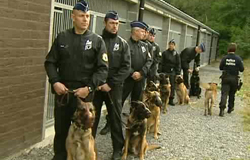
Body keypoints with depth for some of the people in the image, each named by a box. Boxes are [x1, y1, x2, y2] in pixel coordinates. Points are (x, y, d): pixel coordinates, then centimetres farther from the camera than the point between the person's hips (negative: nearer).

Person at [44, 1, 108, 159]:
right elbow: (50, 62, 6)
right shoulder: (62, 37, 4)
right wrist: (55, 82, -9)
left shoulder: (97, 40, -2)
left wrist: (89, 87, -17)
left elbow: (103, 68, -6)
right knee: (61, 128, 13)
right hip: (62, 91, 2)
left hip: (85, 93, -2)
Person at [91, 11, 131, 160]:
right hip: (96, 85, 0)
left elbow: (126, 67, -4)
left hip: (115, 86, 0)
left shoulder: (123, 44, 3)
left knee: (115, 117, 7)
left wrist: (110, 83, -12)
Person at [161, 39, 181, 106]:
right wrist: (160, 71, -3)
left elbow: (178, 64, 3)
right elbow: (162, 63, 2)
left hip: (172, 72, 0)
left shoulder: (176, 54, 3)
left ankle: (171, 99, 10)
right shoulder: (165, 53, 3)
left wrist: (178, 73, -3)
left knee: (172, 86, 2)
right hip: (165, 71, 0)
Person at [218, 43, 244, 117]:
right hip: (234, 79, 1)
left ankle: (222, 109, -19)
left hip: (225, 78, 0)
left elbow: (220, 68, 3)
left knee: (224, 94, -4)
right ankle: (230, 108, 31)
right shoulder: (238, 58, -8)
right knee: (232, 94, 17)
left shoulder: (224, 58, -6)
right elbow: (242, 69, -5)